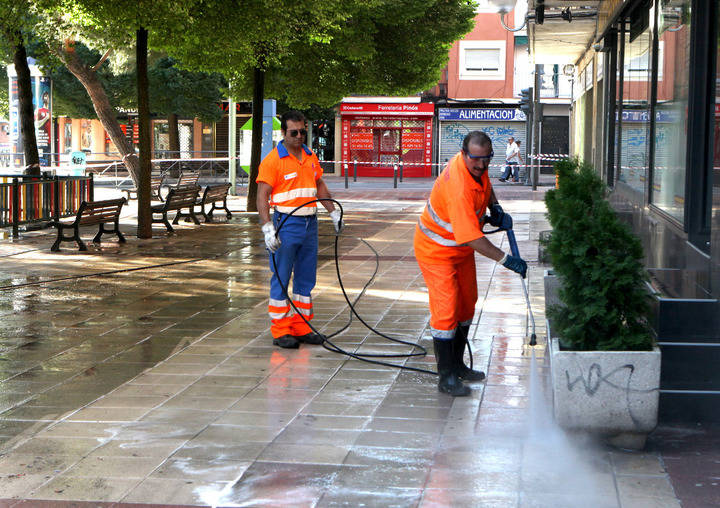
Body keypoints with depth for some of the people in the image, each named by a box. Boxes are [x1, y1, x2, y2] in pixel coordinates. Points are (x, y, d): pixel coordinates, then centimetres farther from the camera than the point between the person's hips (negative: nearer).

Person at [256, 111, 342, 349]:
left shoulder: (310, 157, 12)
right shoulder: (272, 160, -8)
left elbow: (320, 186, 25)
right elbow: (262, 196, -12)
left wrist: (334, 212, 19)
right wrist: (267, 228, -21)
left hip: (310, 223, 7)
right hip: (286, 224, -7)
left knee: (306, 277, 10)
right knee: (281, 278, -2)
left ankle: (301, 327, 19)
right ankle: (280, 331, 3)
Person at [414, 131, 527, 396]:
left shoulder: (477, 168, -10)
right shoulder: (458, 188, -37)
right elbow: (472, 238, -37)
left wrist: (495, 209, 1)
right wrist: (505, 259, -33)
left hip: (461, 248, 10)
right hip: (437, 250, -10)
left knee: (466, 305, 16)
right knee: (446, 309, -13)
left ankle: (457, 365, 30)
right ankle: (446, 377, -5)